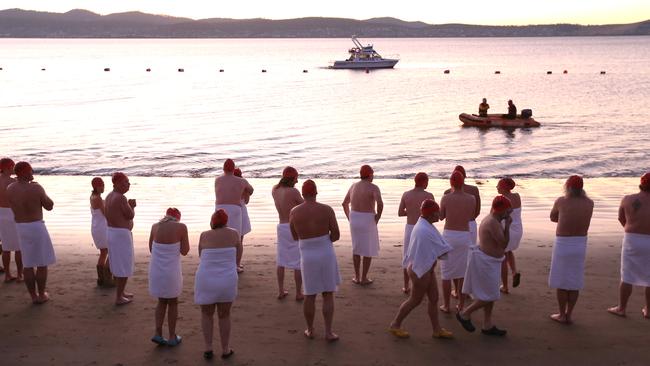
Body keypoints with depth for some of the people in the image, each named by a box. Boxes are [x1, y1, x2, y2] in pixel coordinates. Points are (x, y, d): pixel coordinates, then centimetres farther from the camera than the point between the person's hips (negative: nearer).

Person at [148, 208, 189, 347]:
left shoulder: (155, 226, 2)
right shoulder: (181, 227, -9)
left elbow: (151, 249, 12)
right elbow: (184, 251, -4)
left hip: (155, 270, 3)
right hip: (171, 271, -3)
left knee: (162, 301, 23)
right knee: (173, 303, 17)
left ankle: (158, 333, 13)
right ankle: (172, 337, 22)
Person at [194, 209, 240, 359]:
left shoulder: (204, 235, -1)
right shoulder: (234, 233, 0)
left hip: (206, 280, 0)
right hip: (227, 281, 0)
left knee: (207, 314, 20)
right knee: (224, 315, 17)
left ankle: (208, 349, 20)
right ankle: (225, 350, 24)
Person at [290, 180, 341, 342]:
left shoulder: (294, 212, -6)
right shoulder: (327, 210, -11)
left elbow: (295, 237, 7)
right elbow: (336, 235, -7)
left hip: (307, 257, 1)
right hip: (326, 255, -1)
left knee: (310, 295, 16)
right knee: (328, 295, 9)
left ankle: (310, 330, 26)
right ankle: (328, 332, 8)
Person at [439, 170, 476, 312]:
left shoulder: (446, 198, -9)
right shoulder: (471, 199, -4)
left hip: (449, 235, -2)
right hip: (465, 236, 2)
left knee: (446, 273, 8)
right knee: (463, 272, 13)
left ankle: (446, 305, 13)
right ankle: (461, 305, 17)